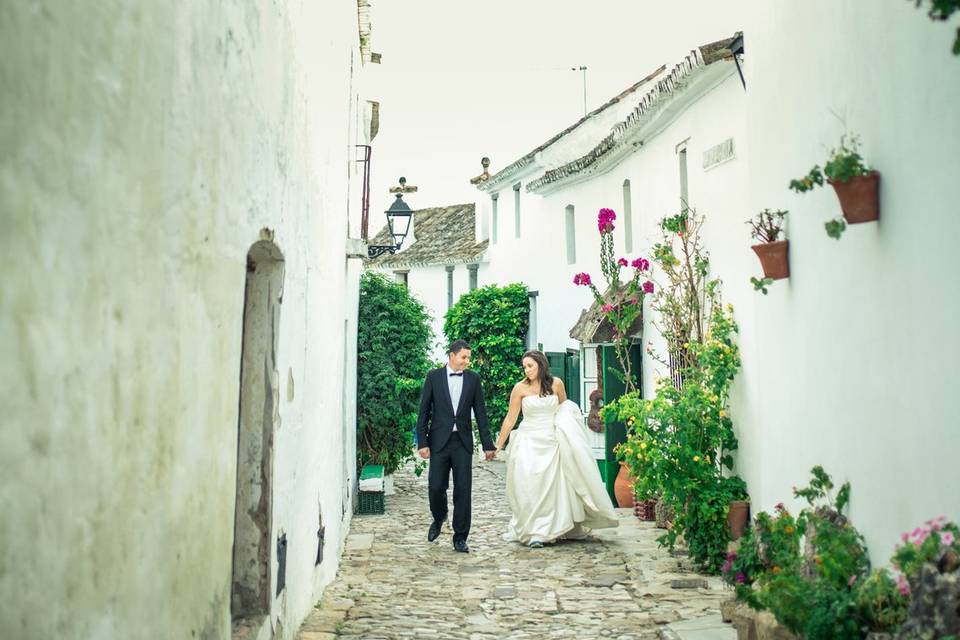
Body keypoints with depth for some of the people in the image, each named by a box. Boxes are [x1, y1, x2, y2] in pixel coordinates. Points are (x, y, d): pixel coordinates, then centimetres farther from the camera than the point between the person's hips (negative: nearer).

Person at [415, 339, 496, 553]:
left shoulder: (473, 379, 4)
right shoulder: (434, 376, 0)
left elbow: (480, 413, 5)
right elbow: (424, 411, 1)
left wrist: (488, 445, 2)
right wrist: (422, 442, -6)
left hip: (463, 441, 1)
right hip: (439, 441, -1)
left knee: (463, 489, -1)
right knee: (436, 487, 0)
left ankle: (460, 537, 9)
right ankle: (439, 518, 31)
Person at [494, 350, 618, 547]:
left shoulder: (556, 383, 0)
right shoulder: (520, 388, -5)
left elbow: (565, 409, 18)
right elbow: (510, 418, 0)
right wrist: (498, 445, 0)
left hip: (551, 444, 2)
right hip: (529, 443, -1)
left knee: (550, 487, 0)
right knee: (529, 488, -4)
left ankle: (545, 530, 9)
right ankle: (531, 532, 6)